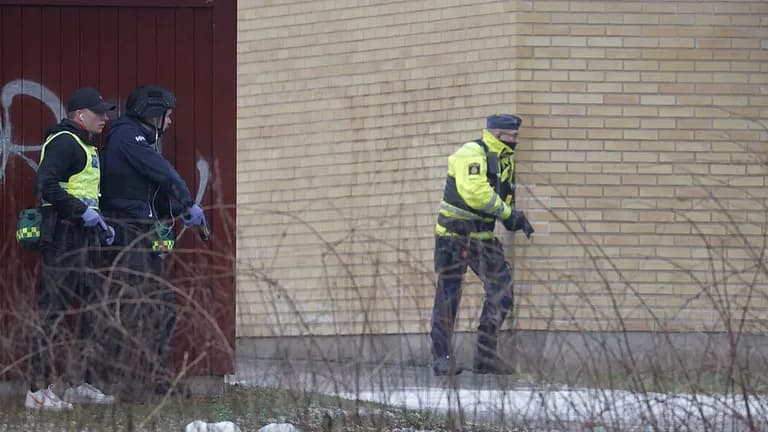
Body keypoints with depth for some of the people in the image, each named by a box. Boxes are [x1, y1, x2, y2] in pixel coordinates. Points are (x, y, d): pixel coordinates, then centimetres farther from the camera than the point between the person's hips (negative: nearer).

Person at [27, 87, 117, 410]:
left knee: (86, 310, 14)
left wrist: (100, 224, 18)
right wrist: (83, 212, -23)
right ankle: (38, 391, -11)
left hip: (83, 237, 11)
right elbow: (46, 185, -24)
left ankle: (80, 383, 21)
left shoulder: (86, 146, 22)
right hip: (62, 236, -11)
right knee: (55, 311, -11)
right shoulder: (63, 142, -12)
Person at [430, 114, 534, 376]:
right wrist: (507, 212, -22)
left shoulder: (505, 160, 12)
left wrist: (514, 218, 3)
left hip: (483, 235, 8)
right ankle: (442, 359, 4)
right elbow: (474, 192, -29)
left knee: (501, 290, -1)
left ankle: (486, 357, 5)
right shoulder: (471, 154, -16)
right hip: (454, 233, -8)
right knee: (448, 295, -3)